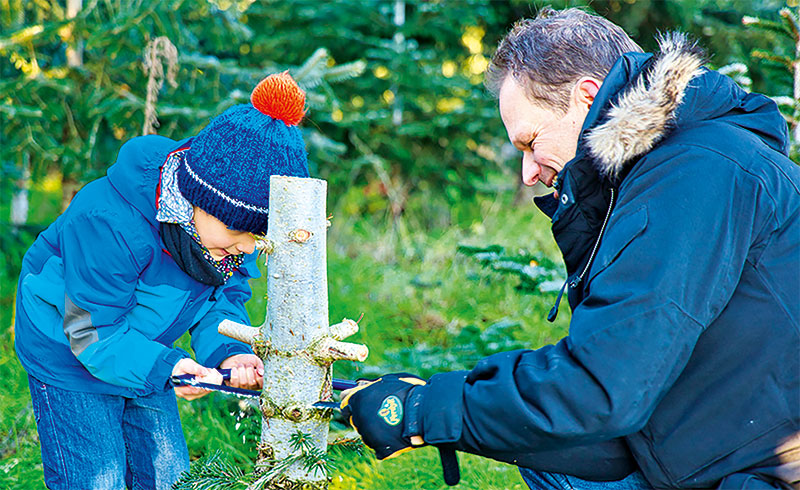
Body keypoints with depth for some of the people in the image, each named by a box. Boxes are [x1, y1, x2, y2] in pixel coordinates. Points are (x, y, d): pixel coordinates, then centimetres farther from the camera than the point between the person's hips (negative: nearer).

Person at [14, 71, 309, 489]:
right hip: (68, 353, -6)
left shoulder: (229, 227, -17)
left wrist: (228, 350, -26)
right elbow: (91, 330, -30)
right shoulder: (109, 224, -38)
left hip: (144, 355, 7)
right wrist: (162, 367, -42)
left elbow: (224, 296, -5)